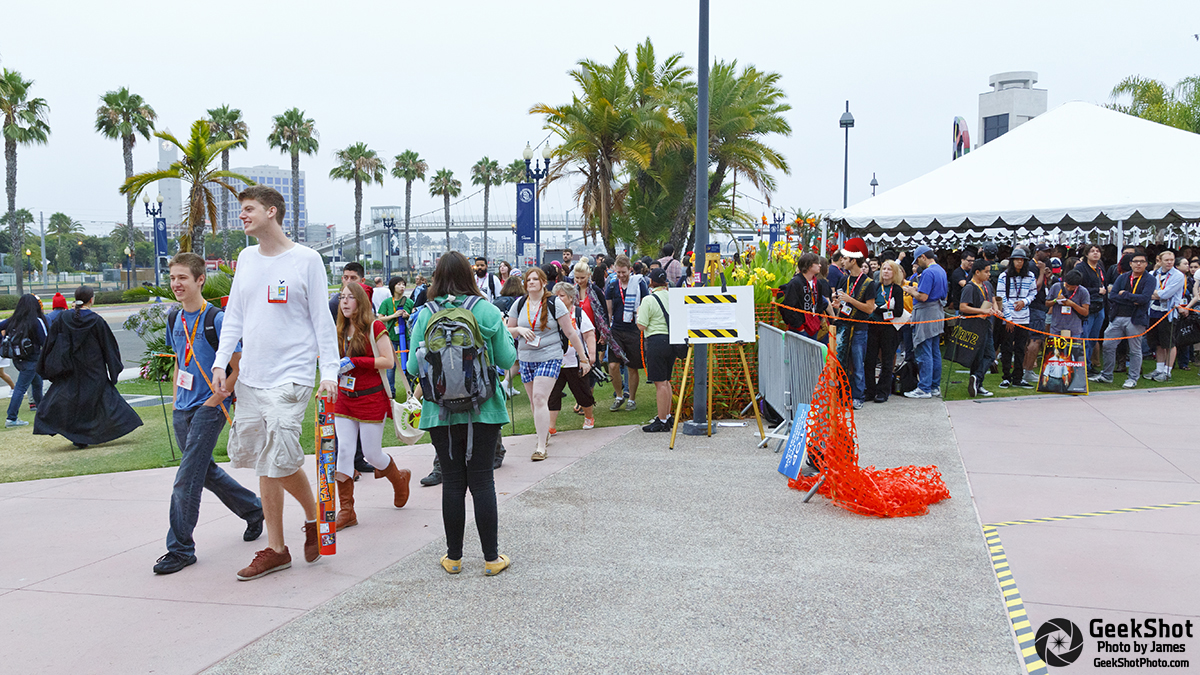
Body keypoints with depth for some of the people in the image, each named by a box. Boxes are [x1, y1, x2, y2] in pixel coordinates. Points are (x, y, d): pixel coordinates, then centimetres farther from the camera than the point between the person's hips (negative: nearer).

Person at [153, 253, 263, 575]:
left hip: (209, 408, -8)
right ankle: (253, 509, 35)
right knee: (207, 471, 16)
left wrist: (213, 401, -13)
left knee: (187, 478, -8)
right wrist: (175, 399, 13)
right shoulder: (174, 318, 8)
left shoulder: (217, 319, -14)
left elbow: (238, 369, -12)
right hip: (182, 409, 8)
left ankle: (181, 548, 2)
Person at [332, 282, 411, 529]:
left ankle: (400, 479, 34)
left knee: (372, 453, 2)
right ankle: (346, 511, 3)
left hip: (371, 398, -6)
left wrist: (354, 362, -19)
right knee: (343, 451, -2)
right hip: (344, 398, 6)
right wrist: (336, 366, 3)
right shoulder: (341, 330, 11)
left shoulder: (374, 327, -8)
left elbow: (388, 361, -15)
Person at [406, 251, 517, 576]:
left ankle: (453, 557, 17)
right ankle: (491, 557, 10)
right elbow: (507, 359, 0)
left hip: (441, 412, 1)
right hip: (483, 407, 0)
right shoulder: (488, 312, -4)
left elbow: (414, 367, 0)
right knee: (482, 480, 5)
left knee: (452, 482, 8)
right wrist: (506, 334, 18)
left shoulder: (426, 316, -2)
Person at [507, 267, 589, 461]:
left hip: (550, 357, -5)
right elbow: (508, 331, 13)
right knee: (534, 401, 11)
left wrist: (583, 357, -2)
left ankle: (541, 447, -15)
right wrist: (519, 330, -10)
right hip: (526, 358, 5)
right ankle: (545, 432, 35)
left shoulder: (554, 303, -4)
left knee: (540, 398, -16)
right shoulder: (519, 304, 7)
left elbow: (570, 332, -2)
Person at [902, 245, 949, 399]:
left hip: (926, 316, -10)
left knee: (924, 353, -6)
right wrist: (917, 290, 17)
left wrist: (911, 292, -4)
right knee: (935, 352, 12)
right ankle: (935, 387, 17)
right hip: (937, 315, 10)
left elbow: (923, 297, -23)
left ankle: (924, 388, -4)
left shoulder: (928, 272, -16)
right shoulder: (941, 271, 14)